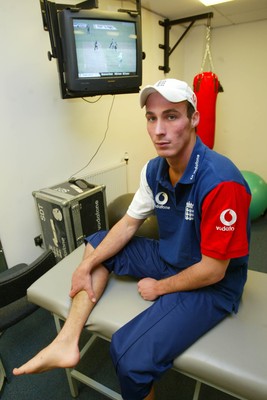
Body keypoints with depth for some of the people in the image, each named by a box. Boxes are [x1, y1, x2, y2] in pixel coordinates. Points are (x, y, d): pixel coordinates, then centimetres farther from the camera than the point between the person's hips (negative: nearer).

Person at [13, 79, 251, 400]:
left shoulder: (220, 181, -29)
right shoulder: (154, 170, -6)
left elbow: (212, 271, -24)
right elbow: (128, 224, 3)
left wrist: (158, 288, -9)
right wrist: (87, 266, -1)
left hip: (212, 285, -7)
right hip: (168, 258, 7)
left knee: (130, 356, -24)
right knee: (97, 243, 7)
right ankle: (67, 341, 2)